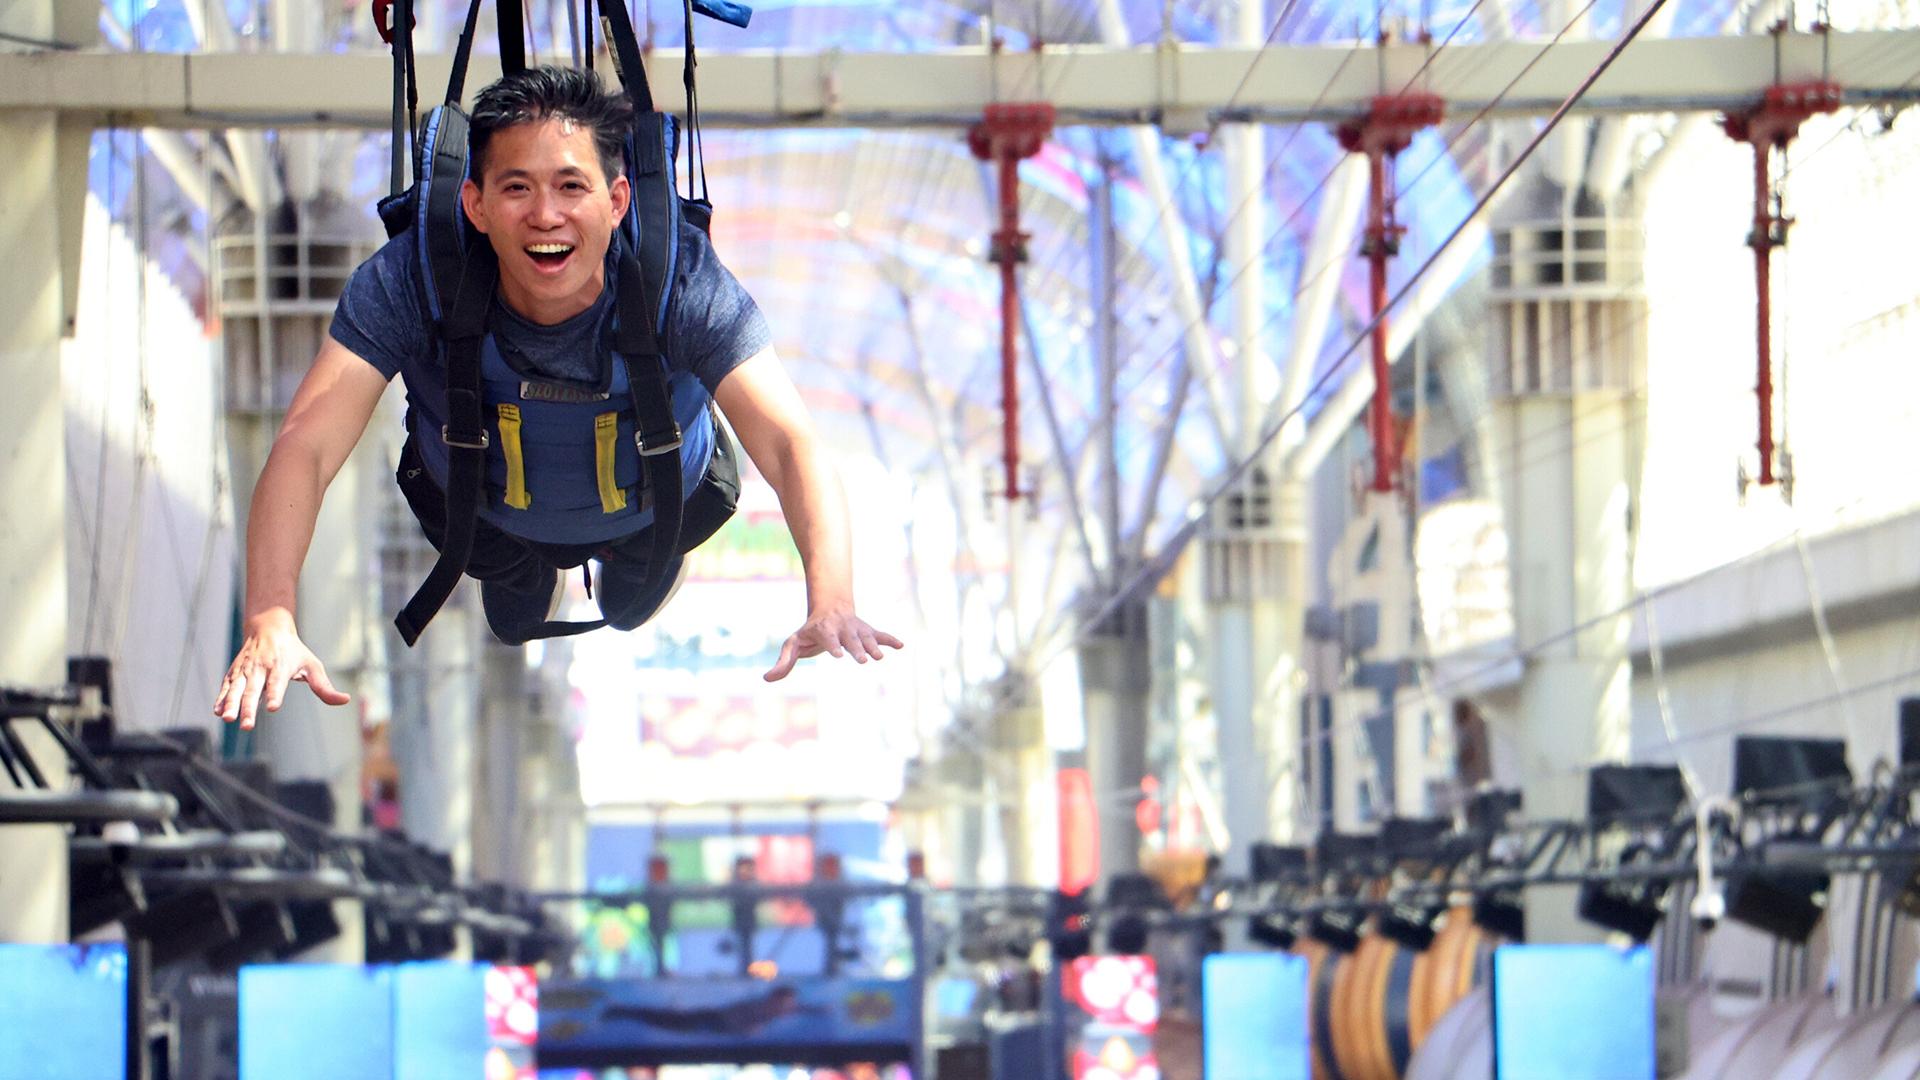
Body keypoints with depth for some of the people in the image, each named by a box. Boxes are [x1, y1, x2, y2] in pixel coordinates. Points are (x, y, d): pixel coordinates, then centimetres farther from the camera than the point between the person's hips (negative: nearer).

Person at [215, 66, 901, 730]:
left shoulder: (679, 278, -40)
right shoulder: (408, 281, -41)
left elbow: (790, 446, -45)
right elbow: (304, 449, -45)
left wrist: (831, 605, -64)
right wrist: (270, 622, -62)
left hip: (654, 499, 0)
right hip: (480, 501, 0)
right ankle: (526, 572, 56)